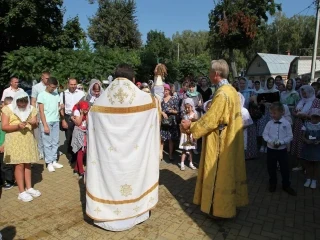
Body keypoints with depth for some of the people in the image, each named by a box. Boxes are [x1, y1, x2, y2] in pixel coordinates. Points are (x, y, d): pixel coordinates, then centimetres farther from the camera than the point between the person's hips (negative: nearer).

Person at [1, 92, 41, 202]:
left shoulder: (31, 109, 6)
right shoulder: (8, 109, -6)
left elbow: (35, 126, 8)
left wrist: (35, 123, -15)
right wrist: (17, 126, -25)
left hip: (28, 140, 4)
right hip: (15, 141, -4)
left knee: (28, 164, 11)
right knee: (19, 165, -4)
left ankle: (29, 188, 21)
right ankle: (21, 192, 4)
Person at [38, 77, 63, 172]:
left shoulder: (56, 94, 11)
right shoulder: (42, 95, -3)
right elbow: (41, 111, -6)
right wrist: (45, 125, -11)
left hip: (56, 121, 5)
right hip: (46, 122, -5)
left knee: (55, 142, 7)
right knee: (47, 143, 0)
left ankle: (54, 161, 15)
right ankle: (49, 163, 7)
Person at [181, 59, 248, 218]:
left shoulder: (222, 94, -22)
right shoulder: (231, 90, 9)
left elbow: (211, 119, -22)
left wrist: (191, 125, -11)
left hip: (221, 141, -10)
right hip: (230, 139, 10)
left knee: (219, 173, 4)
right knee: (228, 171, 20)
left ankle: (220, 207, 18)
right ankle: (232, 201, 35)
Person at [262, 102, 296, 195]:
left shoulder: (286, 123, -9)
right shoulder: (269, 123, -4)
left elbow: (290, 137, -7)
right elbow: (265, 134, -1)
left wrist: (281, 142, -21)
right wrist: (270, 141, -18)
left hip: (282, 150, -1)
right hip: (271, 149, 2)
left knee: (285, 168, 9)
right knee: (271, 168, 13)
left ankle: (286, 185, 28)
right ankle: (272, 184, 33)